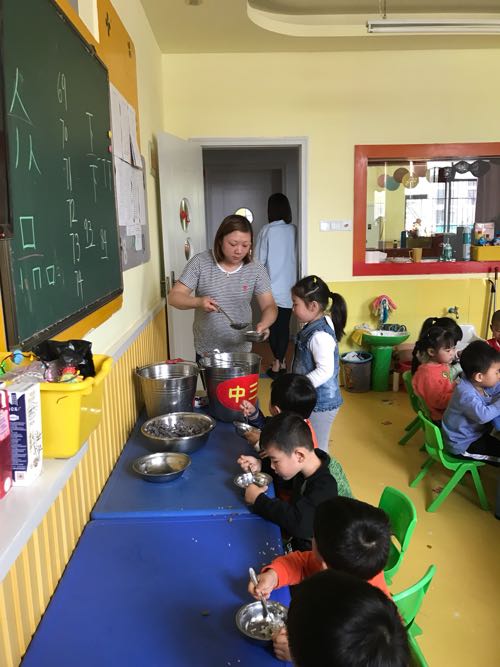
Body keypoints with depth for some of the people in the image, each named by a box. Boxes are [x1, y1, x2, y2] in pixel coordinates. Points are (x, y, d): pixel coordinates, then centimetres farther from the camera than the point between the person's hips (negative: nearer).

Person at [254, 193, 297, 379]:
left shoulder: (267, 231, -10)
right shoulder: (294, 230, -1)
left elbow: (259, 260, -7)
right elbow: (297, 256, 5)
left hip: (272, 287, -3)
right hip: (289, 286, 3)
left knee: (273, 325, 8)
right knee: (284, 325, 11)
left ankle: (277, 363, 12)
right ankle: (281, 361, 17)